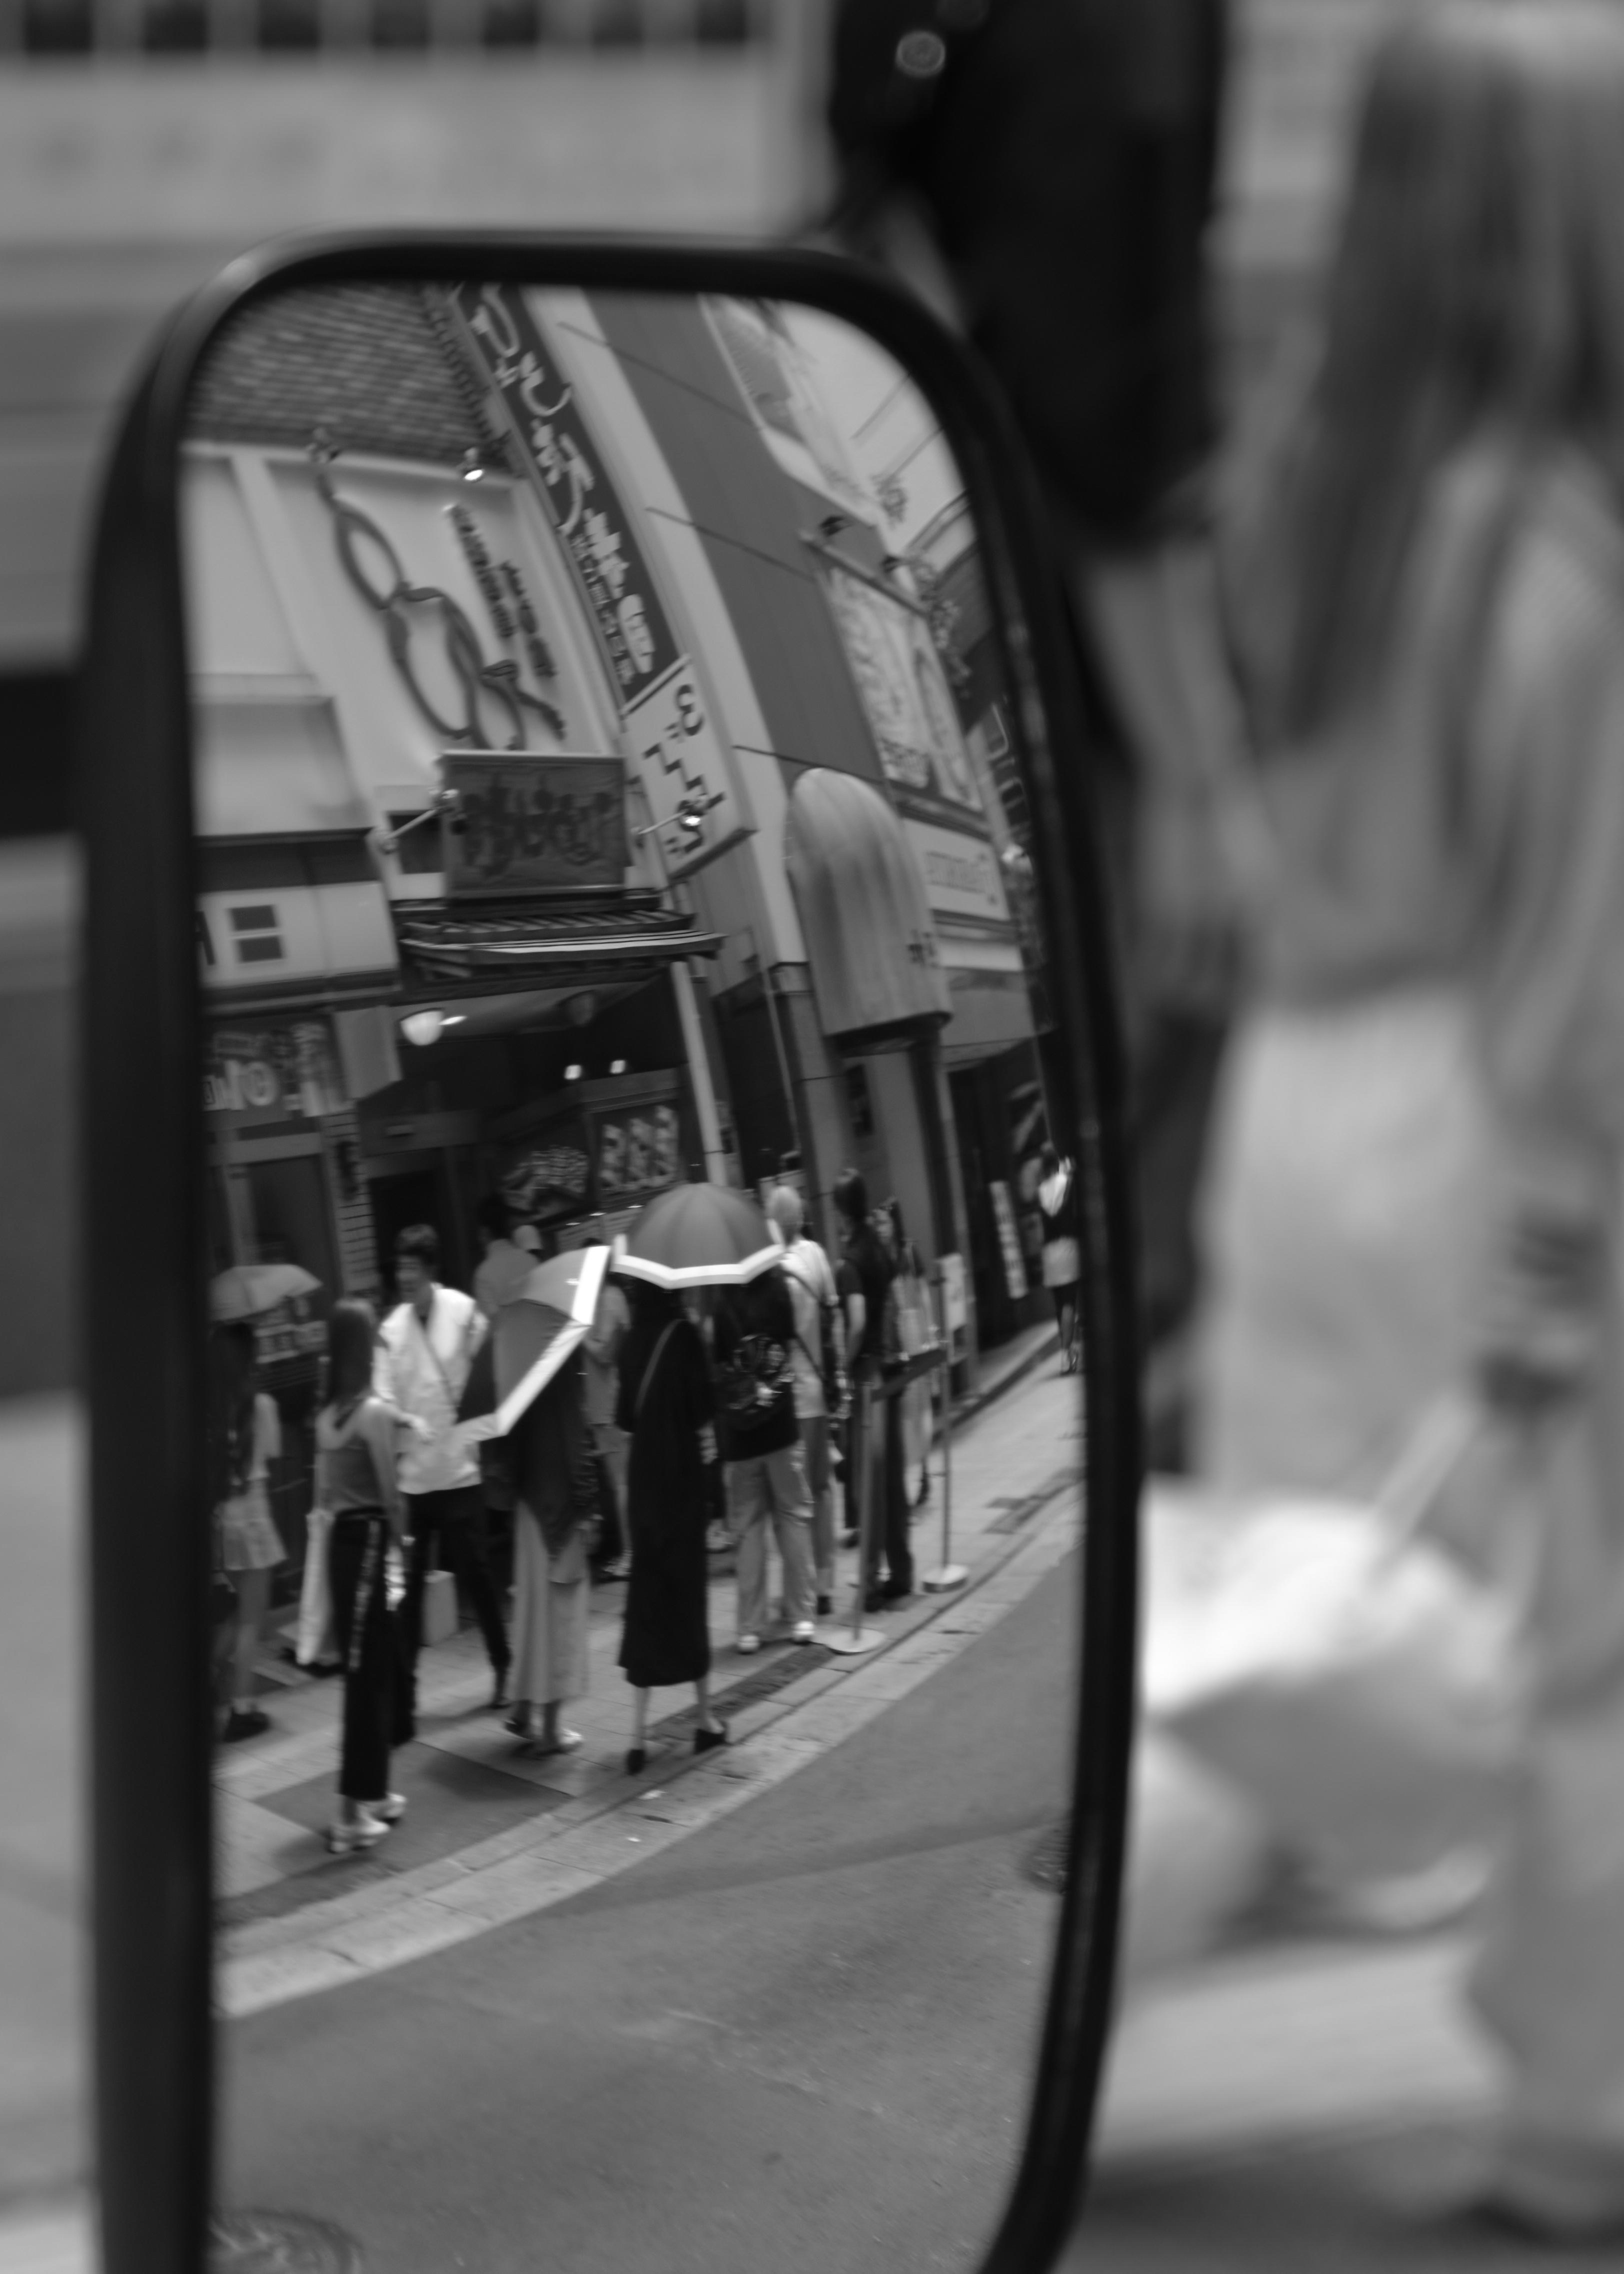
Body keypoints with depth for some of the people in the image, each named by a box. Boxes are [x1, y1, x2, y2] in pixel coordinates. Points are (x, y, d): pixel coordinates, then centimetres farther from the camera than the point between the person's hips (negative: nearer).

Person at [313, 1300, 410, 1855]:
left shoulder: (329, 1413, 8)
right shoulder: (375, 1412, -16)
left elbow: (324, 1492, 11)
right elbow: (389, 1495, -14)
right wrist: (399, 1539, -2)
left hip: (343, 1539, 8)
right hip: (371, 1540, -8)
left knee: (376, 1668, 17)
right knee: (367, 1673, -4)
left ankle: (372, 1794, 26)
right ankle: (354, 1812, -3)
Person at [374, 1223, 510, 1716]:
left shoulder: (465, 1313, -8)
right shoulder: (392, 1329, 1)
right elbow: (385, 1398, -1)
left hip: (458, 1469, -3)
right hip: (410, 1474, 3)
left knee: (476, 1575, 5)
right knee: (408, 1583, 7)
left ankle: (504, 1669, 22)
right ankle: (404, 1683, 14)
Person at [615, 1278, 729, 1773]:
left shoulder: (632, 1341, -1)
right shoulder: (684, 1336, -13)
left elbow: (625, 1417, 4)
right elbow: (703, 1411, -13)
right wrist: (709, 1463, 1)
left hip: (643, 1473, 3)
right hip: (684, 1476, -3)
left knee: (646, 1591, 6)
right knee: (688, 1588, 8)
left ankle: (638, 1734, 0)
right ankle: (706, 1719, 16)